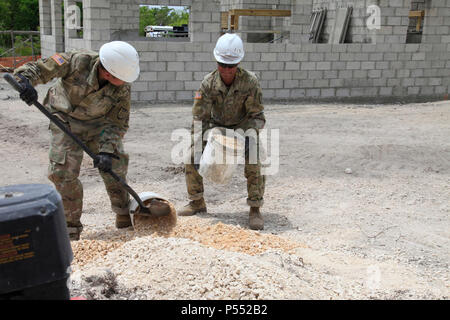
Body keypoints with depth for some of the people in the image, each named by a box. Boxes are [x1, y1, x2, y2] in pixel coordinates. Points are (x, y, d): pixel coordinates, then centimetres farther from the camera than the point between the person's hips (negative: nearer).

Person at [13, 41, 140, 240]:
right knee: (63, 171, -10)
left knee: (114, 165, -1)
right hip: (66, 120, -2)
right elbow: (39, 69, -26)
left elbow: (118, 123, -17)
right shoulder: (77, 61, -31)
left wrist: (107, 150, -30)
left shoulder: (122, 89, -23)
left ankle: (124, 217, 20)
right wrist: (26, 80, -48)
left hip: (99, 122, 2)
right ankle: (71, 227, 4)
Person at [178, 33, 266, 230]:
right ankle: (197, 203, 10)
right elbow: (199, 118, -19)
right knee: (191, 157, -9)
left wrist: (248, 139, -33)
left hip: (243, 127, -2)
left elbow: (257, 116, -18)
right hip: (216, 127, 3)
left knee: (254, 163, -26)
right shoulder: (208, 83, -22)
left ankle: (255, 210, -12)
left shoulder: (250, 81, -26)